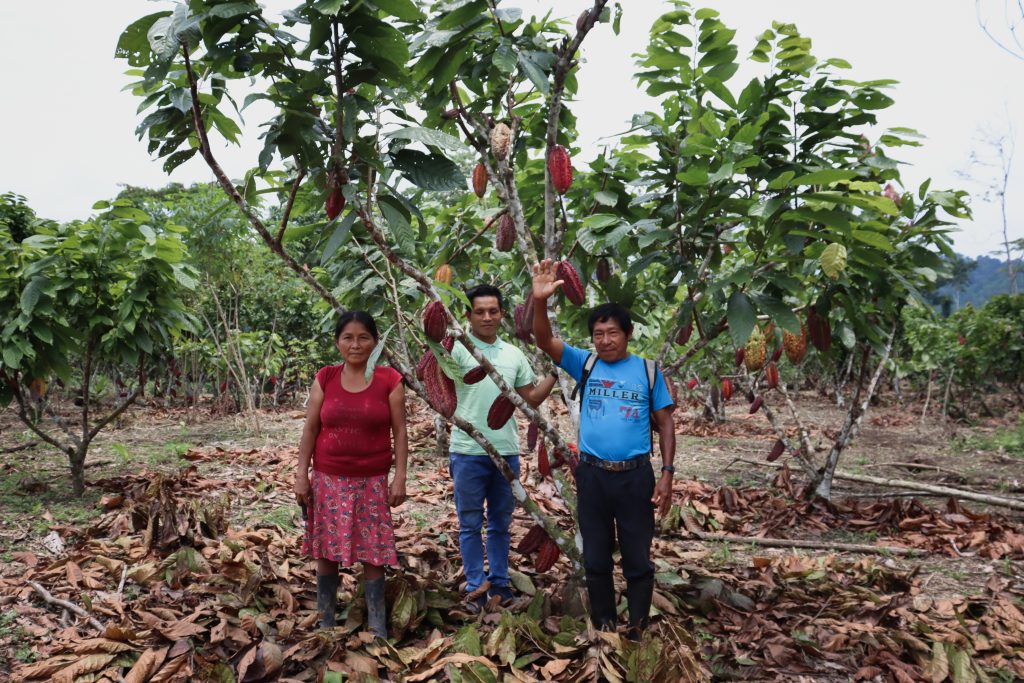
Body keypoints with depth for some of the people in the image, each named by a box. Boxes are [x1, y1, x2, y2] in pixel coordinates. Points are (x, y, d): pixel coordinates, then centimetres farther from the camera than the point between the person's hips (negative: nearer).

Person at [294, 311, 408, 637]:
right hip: (328, 480, 2)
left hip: (372, 482, -2)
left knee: (373, 554, 2)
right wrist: (302, 474, -1)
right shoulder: (325, 378, 1)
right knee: (326, 551, 9)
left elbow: (399, 432, -3)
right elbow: (310, 429, 3)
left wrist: (400, 477, -7)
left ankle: (377, 628, 13)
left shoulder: (389, 380, -4)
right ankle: (325, 623, 24)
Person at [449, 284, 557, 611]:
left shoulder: (514, 354, 8)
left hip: (507, 452, 4)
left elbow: (532, 398, 14)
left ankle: (499, 581, 30)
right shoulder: (459, 349, -7)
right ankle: (475, 587, 20)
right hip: (468, 453, -4)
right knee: (470, 524, 8)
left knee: (501, 523, 17)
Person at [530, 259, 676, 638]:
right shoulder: (584, 364, 0)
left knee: (638, 558, 9)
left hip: (636, 476, -1)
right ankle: (604, 627, 30)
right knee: (596, 558, 13)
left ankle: (638, 631, 26)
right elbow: (545, 341, -13)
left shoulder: (648, 370, 0)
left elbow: (665, 423, 3)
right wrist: (540, 301, -31)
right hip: (592, 474, 1)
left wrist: (667, 474, -5)